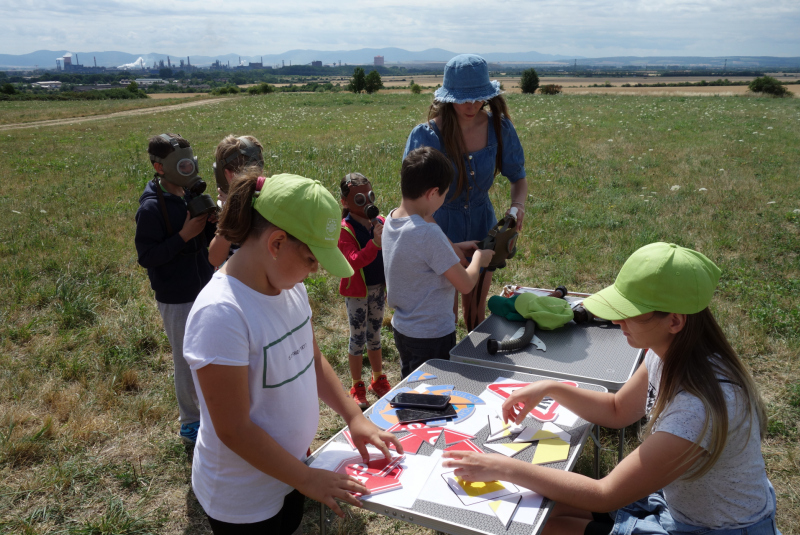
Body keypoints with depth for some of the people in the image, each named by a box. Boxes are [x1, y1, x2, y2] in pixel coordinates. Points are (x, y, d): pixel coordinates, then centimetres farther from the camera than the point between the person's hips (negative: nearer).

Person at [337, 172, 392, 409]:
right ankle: (357, 388, 21)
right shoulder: (344, 229, -17)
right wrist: (375, 243, -40)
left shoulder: (380, 222, 2)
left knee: (375, 335, 19)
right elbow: (354, 261, -29)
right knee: (358, 337, 6)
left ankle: (378, 380, 35)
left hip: (379, 287, 5)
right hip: (357, 291, -5)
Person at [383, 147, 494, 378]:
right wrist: (479, 259, -1)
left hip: (401, 329, 8)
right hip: (433, 336, -8)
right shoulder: (428, 233, -28)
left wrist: (456, 248, 10)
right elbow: (466, 284, -20)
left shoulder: (392, 219, -3)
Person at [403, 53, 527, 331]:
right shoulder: (425, 136, -20)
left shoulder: (498, 127, -10)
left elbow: (518, 178, 3)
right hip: (441, 227, -3)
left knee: (476, 312, 18)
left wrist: (518, 204, -21)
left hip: (482, 224, 3)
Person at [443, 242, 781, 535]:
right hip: (677, 500, 7)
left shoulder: (702, 404, -36)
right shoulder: (670, 354, -11)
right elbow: (617, 411, 8)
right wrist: (550, 389, -7)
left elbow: (607, 495, -30)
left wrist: (504, 469, -27)